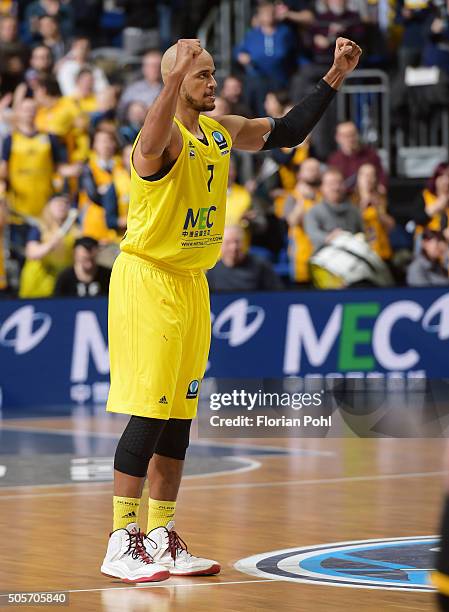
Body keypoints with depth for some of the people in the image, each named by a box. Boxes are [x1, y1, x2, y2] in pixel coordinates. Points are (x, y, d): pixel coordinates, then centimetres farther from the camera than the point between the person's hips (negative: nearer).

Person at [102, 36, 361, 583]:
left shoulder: (222, 131, 9)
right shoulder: (165, 135, -17)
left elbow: (286, 133, 21)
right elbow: (152, 143, -42)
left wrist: (333, 79, 13)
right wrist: (174, 81, -58)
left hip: (192, 285, 8)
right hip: (147, 280, -8)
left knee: (179, 417, 10)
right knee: (148, 413, -10)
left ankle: (161, 538, 18)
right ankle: (122, 544, -5)